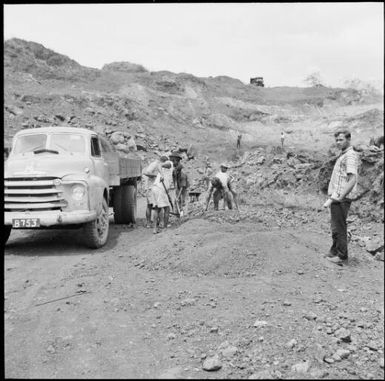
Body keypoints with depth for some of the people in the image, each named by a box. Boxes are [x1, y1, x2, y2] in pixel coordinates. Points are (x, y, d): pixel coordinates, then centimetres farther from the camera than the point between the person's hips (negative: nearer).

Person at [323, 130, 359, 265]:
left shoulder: (350, 155, -15)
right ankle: (335, 250, 32)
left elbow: (352, 180, -24)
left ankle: (342, 256, 8)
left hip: (341, 199, -10)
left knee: (339, 227, -1)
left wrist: (339, 197, -25)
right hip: (337, 197, 10)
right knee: (336, 225, 19)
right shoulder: (343, 154, 16)